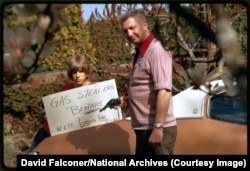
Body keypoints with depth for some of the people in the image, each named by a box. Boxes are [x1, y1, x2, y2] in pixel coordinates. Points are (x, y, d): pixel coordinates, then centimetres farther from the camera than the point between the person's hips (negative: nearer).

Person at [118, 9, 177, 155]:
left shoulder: (157, 50, -15)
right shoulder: (142, 52, 14)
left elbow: (163, 91, -23)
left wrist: (158, 127, -25)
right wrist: (128, 99, 10)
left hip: (156, 129, -9)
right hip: (144, 128, 9)